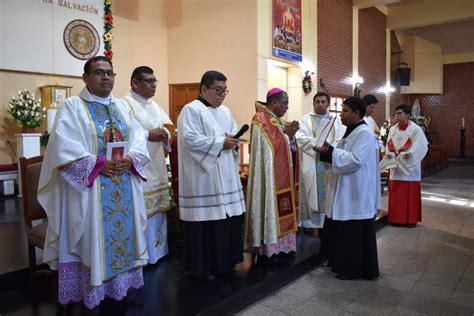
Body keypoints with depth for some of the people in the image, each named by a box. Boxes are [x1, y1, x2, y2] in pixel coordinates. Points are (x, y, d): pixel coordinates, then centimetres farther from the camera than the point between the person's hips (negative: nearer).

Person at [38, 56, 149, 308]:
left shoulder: (122, 106, 14)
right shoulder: (72, 106, -3)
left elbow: (139, 138, 8)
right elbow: (63, 147, -14)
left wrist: (130, 159, -11)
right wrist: (98, 163, -20)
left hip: (124, 189, 6)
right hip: (89, 188, -5)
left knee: (123, 233, 11)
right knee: (93, 238, 2)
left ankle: (120, 285, 27)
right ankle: (92, 291, 17)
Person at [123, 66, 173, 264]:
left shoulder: (155, 106, 17)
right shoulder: (125, 104, -8)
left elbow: (168, 128, 16)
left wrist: (164, 134, -7)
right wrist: (147, 135, -18)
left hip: (157, 168, 8)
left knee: (156, 210, 14)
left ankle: (155, 251, 27)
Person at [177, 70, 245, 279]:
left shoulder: (225, 111, 18)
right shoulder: (191, 110, -7)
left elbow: (235, 134, 20)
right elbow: (189, 139, -19)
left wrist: (233, 142, -4)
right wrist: (220, 143, -17)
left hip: (225, 176, 8)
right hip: (203, 178, -8)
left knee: (226, 217, 10)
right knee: (205, 219, -3)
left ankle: (224, 261, 25)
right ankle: (202, 266, 12)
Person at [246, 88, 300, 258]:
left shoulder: (278, 120, 14)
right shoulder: (261, 119, -12)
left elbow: (288, 147, 15)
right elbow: (269, 147, -20)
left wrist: (290, 134, -2)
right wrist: (285, 133, -16)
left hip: (283, 174, 9)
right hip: (270, 176, -9)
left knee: (281, 209, 12)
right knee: (271, 206, -4)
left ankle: (280, 246, 21)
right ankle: (269, 249, 5)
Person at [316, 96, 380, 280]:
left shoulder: (364, 133, -16)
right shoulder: (351, 131, 13)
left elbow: (356, 159, -26)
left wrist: (331, 151, -21)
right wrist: (326, 153, 4)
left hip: (357, 192, -10)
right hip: (346, 191, 10)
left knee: (355, 232, 1)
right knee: (344, 230, 17)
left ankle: (357, 269, 14)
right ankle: (343, 263, 30)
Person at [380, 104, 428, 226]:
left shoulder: (416, 129, -6)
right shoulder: (392, 129, 10)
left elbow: (419, 147, -11)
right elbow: (389, 146, 8)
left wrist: (407, 154, -22)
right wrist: (391, 154, -11)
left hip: (409, 167, -5)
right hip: (395, 166, 5)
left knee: (410, 193, 0)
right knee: (395, 193, 7)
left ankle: (411, 219, 10)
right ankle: (395, 217, 16)